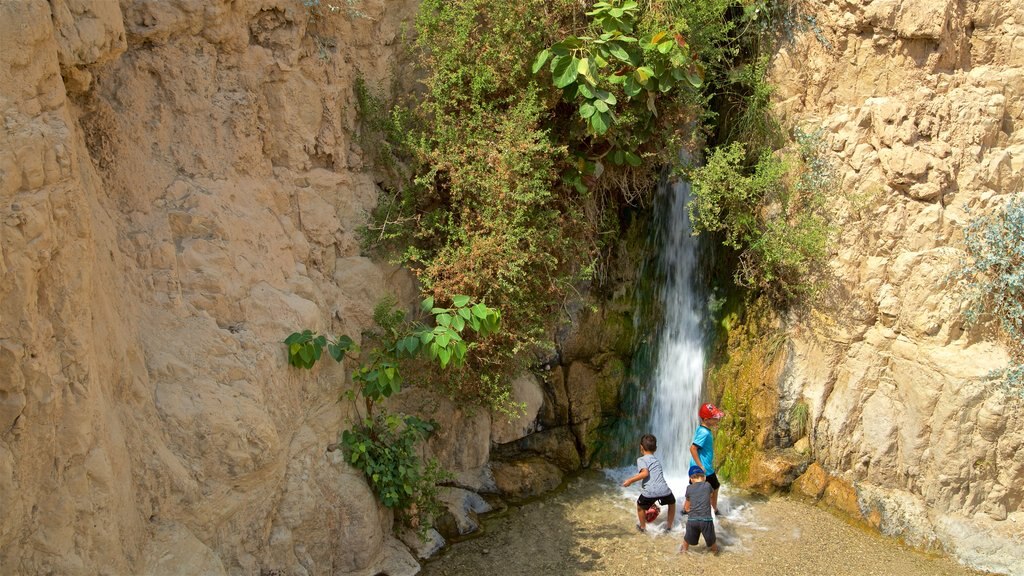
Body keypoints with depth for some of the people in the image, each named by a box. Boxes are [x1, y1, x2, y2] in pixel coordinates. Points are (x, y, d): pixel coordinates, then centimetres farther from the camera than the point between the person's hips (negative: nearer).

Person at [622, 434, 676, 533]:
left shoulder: (641, 459, 6)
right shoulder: (657, 460, 27)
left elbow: (645, 473, -11)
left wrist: (630, 480, -7)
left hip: (649, 491, -4)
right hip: (664, 490, 4)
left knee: (640, 505, 27)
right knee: (672, 503, 36)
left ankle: (643, 527, 41)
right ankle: (669, 526, 41)